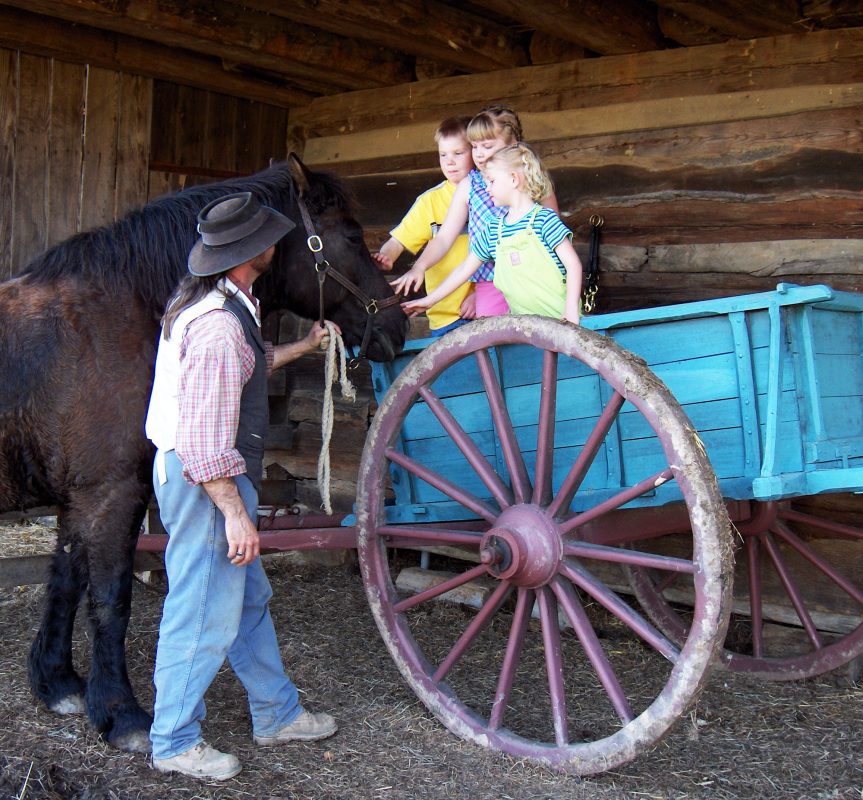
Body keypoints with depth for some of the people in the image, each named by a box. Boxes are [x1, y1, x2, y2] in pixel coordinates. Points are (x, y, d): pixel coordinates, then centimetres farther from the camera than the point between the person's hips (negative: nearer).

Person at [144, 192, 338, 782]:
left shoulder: (210, 303, 9)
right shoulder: (220, 325, -24)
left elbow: (248, 366, 29)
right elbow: (204, 440, -26)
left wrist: (304, 346, 37)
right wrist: (235, 513, -23)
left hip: (215, 475, 11)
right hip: (207, 484, -11)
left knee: (249, 598, 20)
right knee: (206, 613, 1)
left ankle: (278, 713, 34)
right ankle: (175, 742, 17)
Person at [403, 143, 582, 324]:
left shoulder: (544, 219, -4)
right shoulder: (493, 229, 13)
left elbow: (573, 263, -8)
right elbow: (465, 269, 20)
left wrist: (571, 310, -17)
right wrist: (428, 300, 20)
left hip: (558, 317, -5)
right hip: (522, 322, 5)